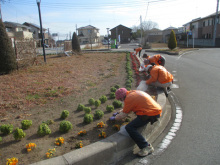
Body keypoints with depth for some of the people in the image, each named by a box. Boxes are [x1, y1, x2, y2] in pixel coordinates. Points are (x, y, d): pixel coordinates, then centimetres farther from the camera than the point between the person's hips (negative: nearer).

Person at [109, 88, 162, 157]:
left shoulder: (129, 98, -12)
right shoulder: (134, 92, 15)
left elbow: (123, 115, -4)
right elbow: (126, 108, 32)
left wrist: (114, 118, 13)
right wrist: (119, 112, 36)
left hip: (151, 114, -10)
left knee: (129, 127, -14)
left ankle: (146, 147, -10)